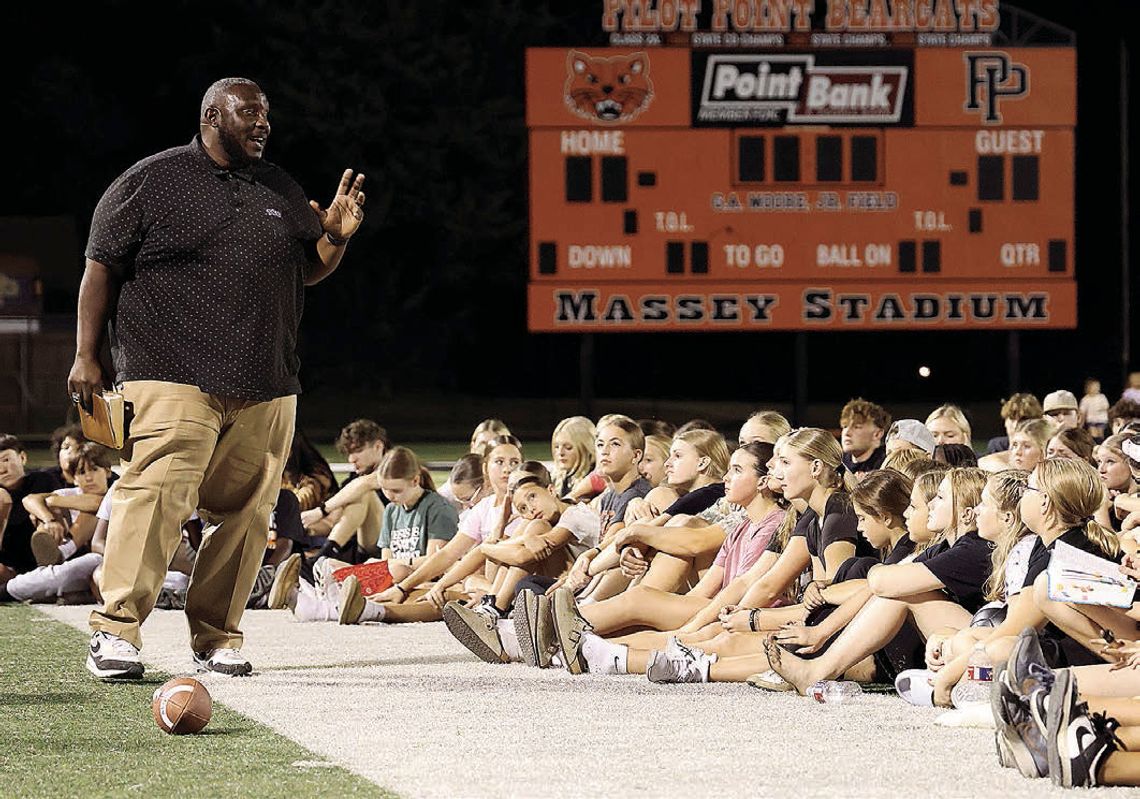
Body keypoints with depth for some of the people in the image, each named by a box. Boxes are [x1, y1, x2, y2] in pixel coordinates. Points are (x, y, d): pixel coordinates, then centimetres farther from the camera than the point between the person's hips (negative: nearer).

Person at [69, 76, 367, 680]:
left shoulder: (282, 192, 19)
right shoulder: (151, 182, 4)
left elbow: (308, 271, 26)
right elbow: (102, 268, 3)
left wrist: (336, 238, 4)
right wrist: (86, 356, -3)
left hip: (265, 390, 5)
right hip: (173, 379, -5)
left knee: (244, 514, 1)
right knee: (154, 498, -17)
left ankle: (217, 638, 10)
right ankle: (115, 631, -16)